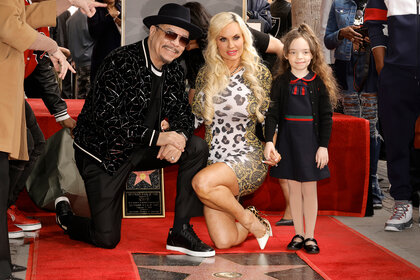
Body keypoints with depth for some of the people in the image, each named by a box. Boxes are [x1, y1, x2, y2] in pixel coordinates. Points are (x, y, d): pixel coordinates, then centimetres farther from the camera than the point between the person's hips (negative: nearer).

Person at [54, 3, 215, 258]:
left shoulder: (174, 71, 1)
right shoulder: (122, 62, -21)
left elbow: (183, 113, 6)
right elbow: (105, 116, -29)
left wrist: (179, 138, -20)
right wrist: (158, 137, -30)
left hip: (141, 150, 7)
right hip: (102, 152, -6)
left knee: (197, 147, -13)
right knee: (106, 239, -7)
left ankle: (181, 231, -8)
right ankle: (65, 216, 28)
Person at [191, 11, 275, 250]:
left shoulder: (259, 73, -1)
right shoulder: (206, 74, 6)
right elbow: (196, 115, 14)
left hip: (248, 160, -3)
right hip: (215, 160, 3)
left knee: (202, 183, -34)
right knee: (224, 242, -8)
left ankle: (246, 217, -5)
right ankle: (251, 222, 27)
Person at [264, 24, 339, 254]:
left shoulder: (319, 83, -1)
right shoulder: (280, 82, 0)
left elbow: (326, 117, -1)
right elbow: (272, 113, -2)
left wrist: (323, 146, -6)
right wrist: (269, 141, -12)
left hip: (311, 140, -1)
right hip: (287, 140, 1)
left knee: (310, 189, 5)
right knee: (294, 189, 8)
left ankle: (310, 236, 15)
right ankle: (298, 234, 19)